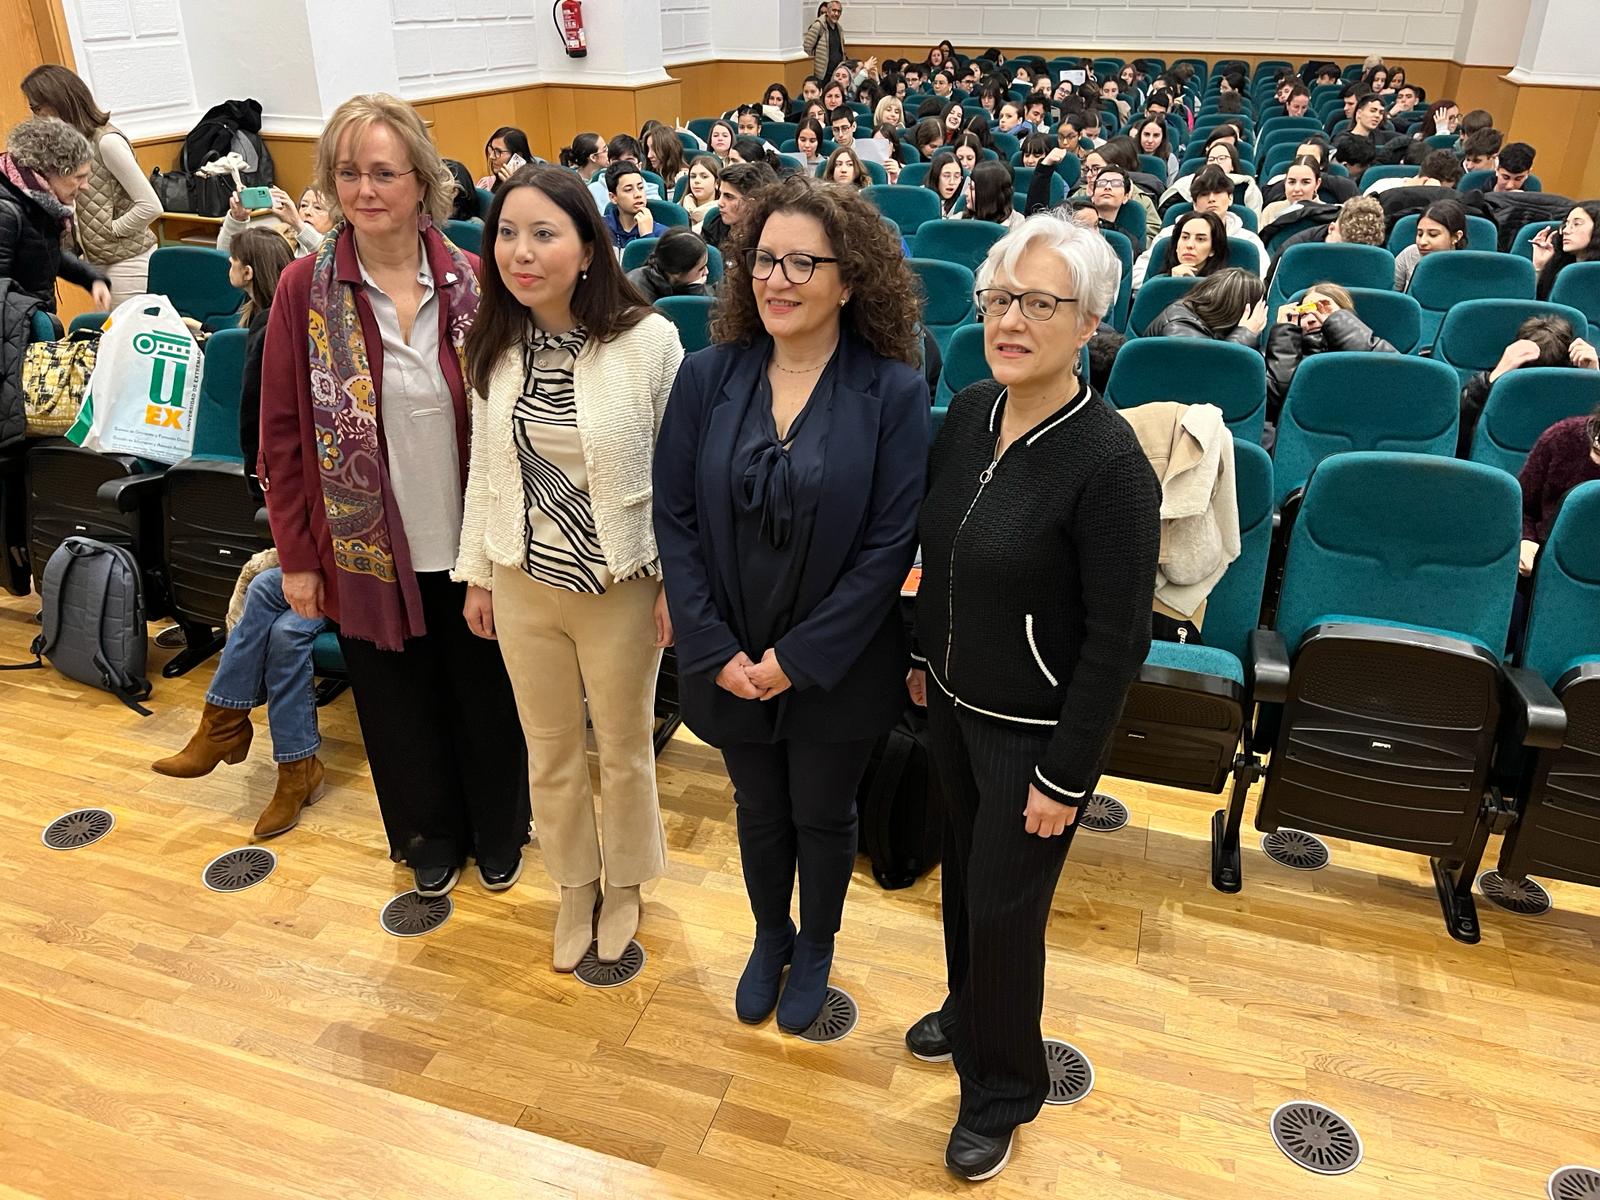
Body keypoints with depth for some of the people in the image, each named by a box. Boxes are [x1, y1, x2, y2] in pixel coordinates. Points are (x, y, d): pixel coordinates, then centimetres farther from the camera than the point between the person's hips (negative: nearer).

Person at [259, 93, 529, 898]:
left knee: (487, 696, 15)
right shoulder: (304, 289, -7)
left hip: (472, 546, 0)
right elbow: (282, 436, -3)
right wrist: (297, 556, -2)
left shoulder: (472, 281, -6)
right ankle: (432, 834, 41)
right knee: (400, 704, 16)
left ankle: (498, 830, 40)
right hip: (370, 550, 0)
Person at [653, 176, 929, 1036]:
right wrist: (718, 650, -12)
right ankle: (769, 936, 50)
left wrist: (798, 658, -17)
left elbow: (891, 544, -15)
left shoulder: (893, 392, -14)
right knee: (759, 810, 22)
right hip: (729, 662, 2)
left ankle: (815, 947, 47)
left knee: (822, 816, 19)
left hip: (837, 667, -2)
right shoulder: (708, 376, -6)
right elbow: (674, 519, -5)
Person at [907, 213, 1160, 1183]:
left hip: (1037, 729, -6)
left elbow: (1118, 638, -20)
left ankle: (1001, 1089, 34)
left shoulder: (1109, 462, -24)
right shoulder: (969, 411, -3)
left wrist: (1065, 775, -16)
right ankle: (969, 1010, 52)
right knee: (965, 870, 24)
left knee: (1004, 904, 7)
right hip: (954, 702, 6)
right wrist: (923, 657, 14)